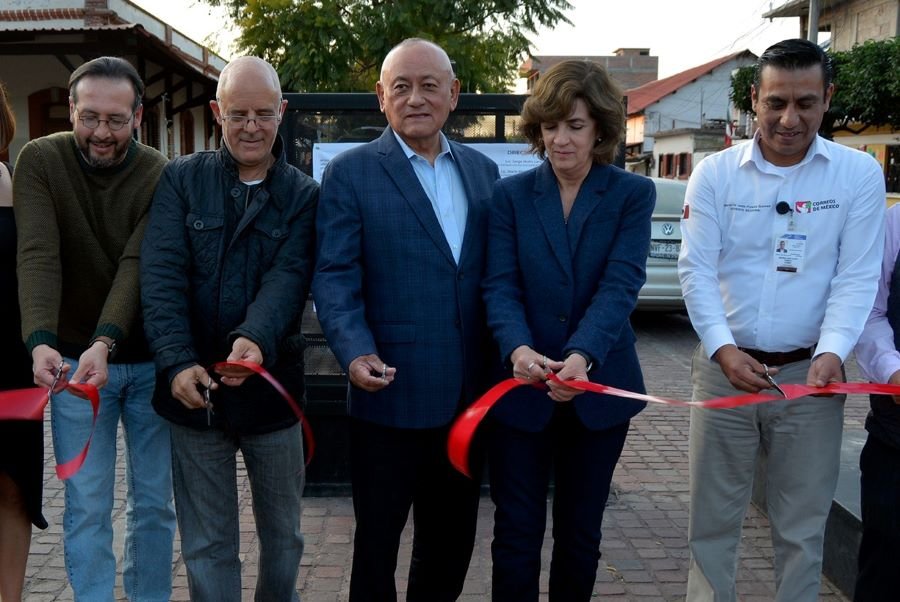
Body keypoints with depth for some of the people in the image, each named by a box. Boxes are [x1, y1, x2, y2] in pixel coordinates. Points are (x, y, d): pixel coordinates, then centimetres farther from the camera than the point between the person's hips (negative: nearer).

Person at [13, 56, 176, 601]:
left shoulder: (160, 174, -10)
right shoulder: (41, 160, -8)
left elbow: (138, 265, -20)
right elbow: (38, 257, -19)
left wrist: (105, 344, -34)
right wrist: (40, 342, -34)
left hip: (148, 360, 1)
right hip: (73, 358, 0)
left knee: (155, 501, 10)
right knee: (87, 506, 2)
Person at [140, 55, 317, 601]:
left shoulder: (303, 194, 1)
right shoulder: (182, 179, 1)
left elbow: (289, 276, -15)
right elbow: (163, 276, -9)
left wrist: (256, 338, -34)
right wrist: (179, 361, -23)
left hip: (271, 386, 0)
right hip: (193, 386, 0)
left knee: (283, 533, 16)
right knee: (206, 542, 11)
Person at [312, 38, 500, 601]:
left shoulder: (482, 170, 9)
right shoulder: (350, 172, -4)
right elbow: (335, 275, -10)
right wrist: (356, 352, -25)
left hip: (468, 394, 5)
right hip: (393, 392, -4)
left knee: (453, 536, 19)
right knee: (378, 537, 12)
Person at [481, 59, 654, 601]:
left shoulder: (633, 195, -2)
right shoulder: (511, 194, 1)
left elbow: (621, 286, -14)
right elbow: (500, 286, -7)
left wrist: (582, 357, -31)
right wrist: (517, 348, -28)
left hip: (600, 388, 0)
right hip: (522, 390, 0)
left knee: (581, 531, 16)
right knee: (517, 532, 7)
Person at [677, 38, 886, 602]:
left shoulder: (859, 173, -2)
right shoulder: (715, 173, -1)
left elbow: (857, 278, -6)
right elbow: (696, 269, -6)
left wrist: (831, 352, -22)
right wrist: (722, 348, -20)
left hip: (808, 373, 0)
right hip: (723, 368, 1)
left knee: (802, 526, 11)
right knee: (713, 518, 11)